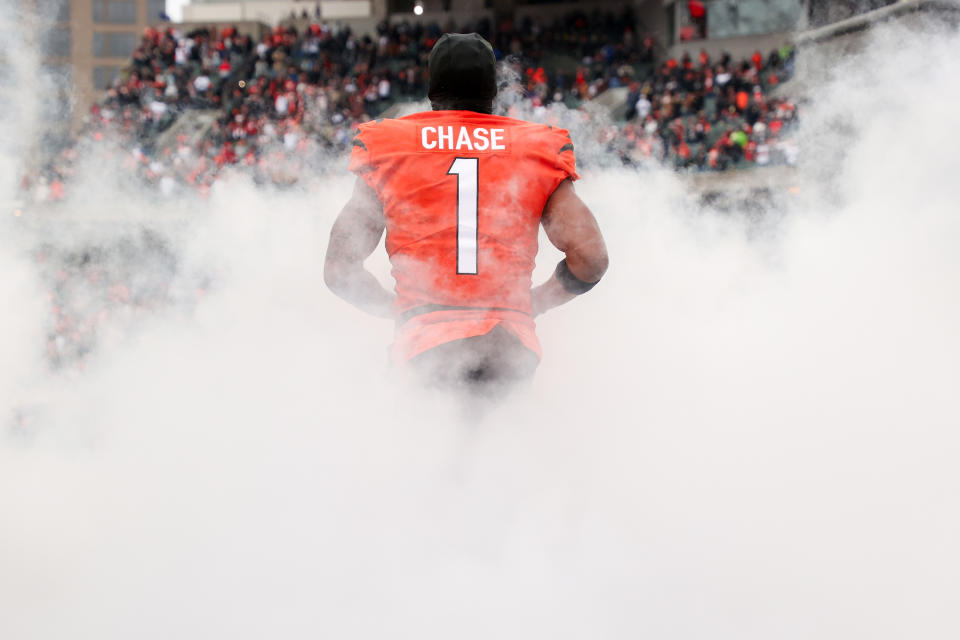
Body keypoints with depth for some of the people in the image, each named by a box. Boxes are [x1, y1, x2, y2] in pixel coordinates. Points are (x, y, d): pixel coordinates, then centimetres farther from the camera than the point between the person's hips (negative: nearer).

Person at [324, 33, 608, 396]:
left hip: (424, 348, -1)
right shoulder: (540, 151, 12)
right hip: (515, 351, 1)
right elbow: (590, 257, 3)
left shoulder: (385, 149, 11)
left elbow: (338, 270, 8)